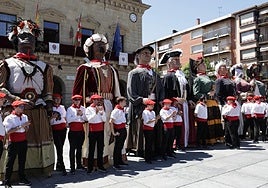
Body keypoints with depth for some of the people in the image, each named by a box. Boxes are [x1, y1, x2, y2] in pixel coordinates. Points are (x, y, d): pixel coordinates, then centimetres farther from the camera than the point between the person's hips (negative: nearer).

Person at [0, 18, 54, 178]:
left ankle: (41, 169, 20)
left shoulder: (44, 67, 16)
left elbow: (48, 93, 15)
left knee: (40, 141, 7)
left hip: (39, 113, 3)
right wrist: (18, 100, -18)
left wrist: (49, 109, 6)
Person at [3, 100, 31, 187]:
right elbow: (8, 131, -17)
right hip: (13, 142, -5)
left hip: (23, 141, 5)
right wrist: (20, 126, -21)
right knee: (10, 162, 4)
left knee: (22, 161, 14)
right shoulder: (9, 118, -10)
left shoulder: (25, 116, 5)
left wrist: (26, 126, -11)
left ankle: (22, 178, 26)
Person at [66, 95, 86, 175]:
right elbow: (68, 120, -11)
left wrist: (82, 114, -13)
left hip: (81, 131, 4)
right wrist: (76, 115, -17)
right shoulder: (70, 109, -1)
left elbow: (86, 119, 4)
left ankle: (79, 164, 27)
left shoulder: (83, 108, 8)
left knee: (79, 148, 14)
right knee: (72, 148, -3)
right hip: (73, 131, -4)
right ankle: (72, 167, 3)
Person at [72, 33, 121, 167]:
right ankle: (88, 161, 11)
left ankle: (105, 159, 24)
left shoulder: (111, 69, 17)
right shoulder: (85, 68, 2)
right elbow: (76, 91, -2)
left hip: (108, 106, 5)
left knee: (107, 133, 10)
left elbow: (116, 91, 17)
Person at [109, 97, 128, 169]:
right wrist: (113, 132, -19)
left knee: (121, 146, 18)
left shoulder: (122, 109, 10)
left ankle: (120, 161, 31)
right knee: (117, 147, 0)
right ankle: (115, 164, 11)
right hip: (119, 130, -8)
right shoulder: (116, 110, -16)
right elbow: (111, 122, -20)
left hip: (124, 129, 8)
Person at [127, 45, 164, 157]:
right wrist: (142, 99, -21)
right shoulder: (134, 73, 4)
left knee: (156, 130, 5)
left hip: (155, 107, 6)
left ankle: (155, 151, 16)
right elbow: (131, 93, -6)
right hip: (140, 108, -5)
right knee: (141, 130, -6)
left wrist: (161, 100, 2)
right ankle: (140, 151, 7)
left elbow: (161, 89, 20)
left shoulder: (155, 74, 23)